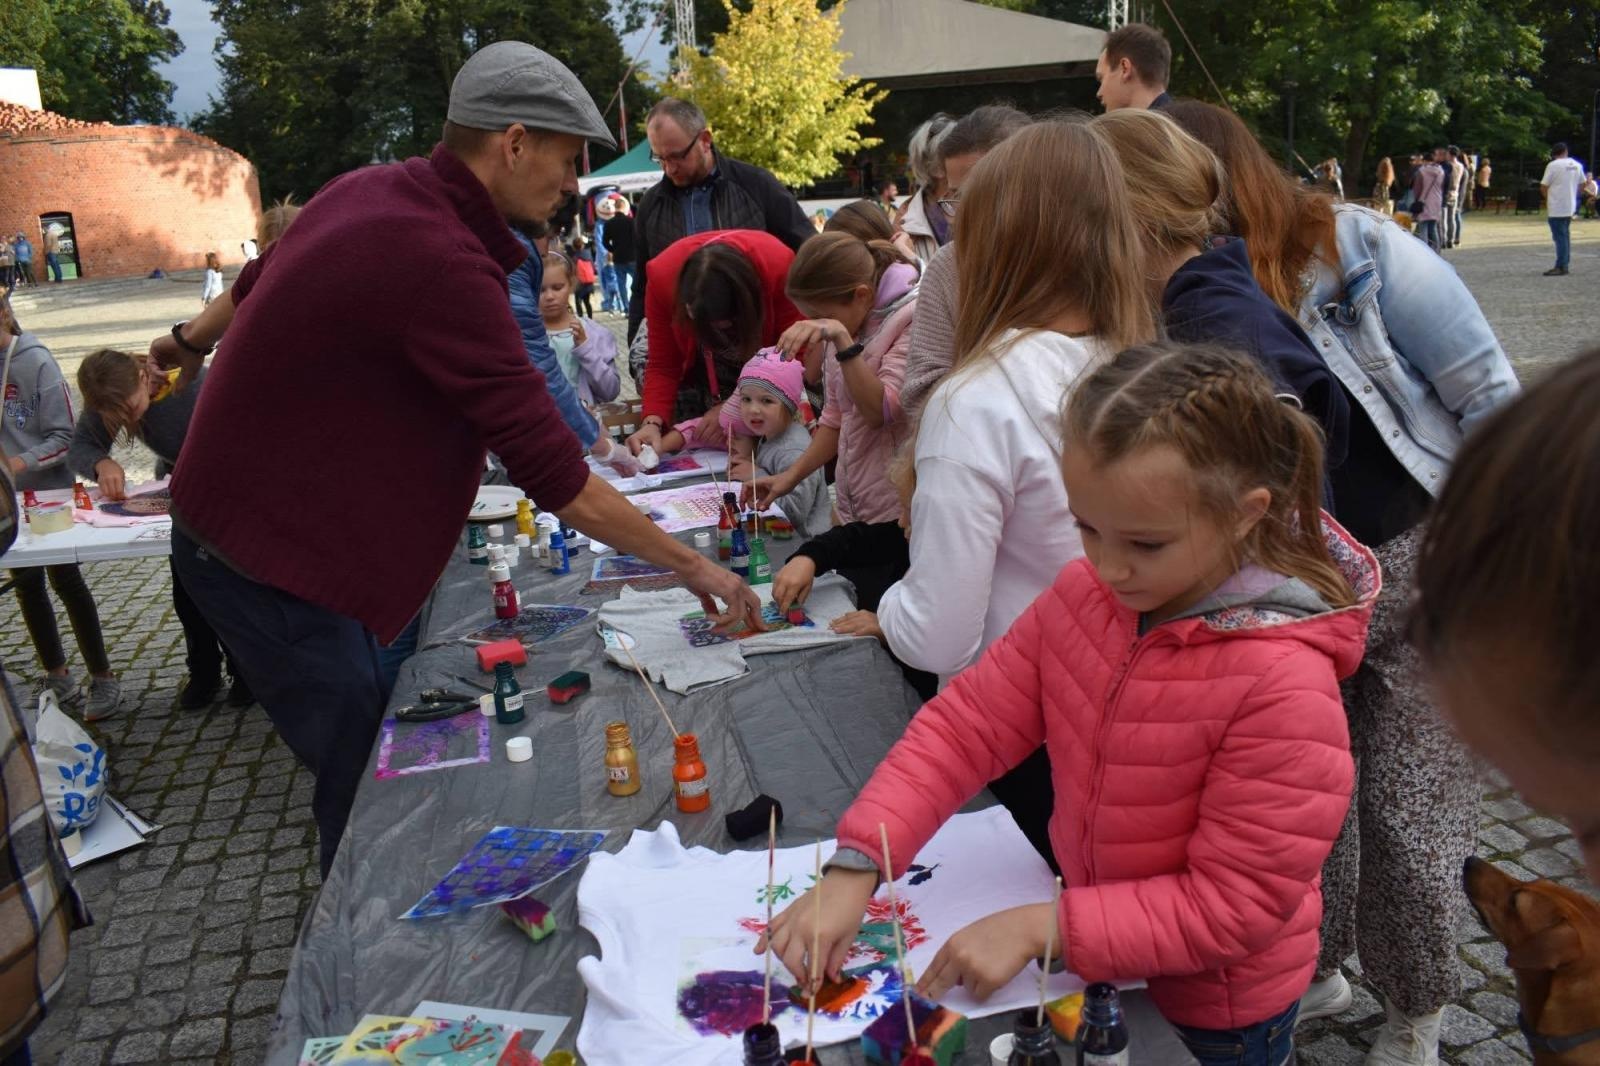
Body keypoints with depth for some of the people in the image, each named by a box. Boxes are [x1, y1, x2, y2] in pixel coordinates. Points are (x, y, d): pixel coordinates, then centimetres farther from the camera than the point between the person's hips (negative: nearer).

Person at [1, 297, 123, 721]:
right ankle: (57, 678, 27)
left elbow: (64, 436, -13)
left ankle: (103, 678, 11)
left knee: (64, 579, 1)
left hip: (48, 489, -5)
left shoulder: (35, 361, -14)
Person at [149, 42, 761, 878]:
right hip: (270, 558, -9)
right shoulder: (443, 263, -29)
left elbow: (265, 276, 20)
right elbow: (553, 474, -28)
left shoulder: (369, 190, 0)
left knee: (366, 769, 17)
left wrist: (194, 338, 40)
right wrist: (692, 566, -19)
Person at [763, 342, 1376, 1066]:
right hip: (1096, 962, 5)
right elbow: (967, 722, -12)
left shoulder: (1283, 684, -32)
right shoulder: (1086, 594, -15)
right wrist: (855, 866, -22)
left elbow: (1234, 907, -25)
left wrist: (1042, 927, -30)